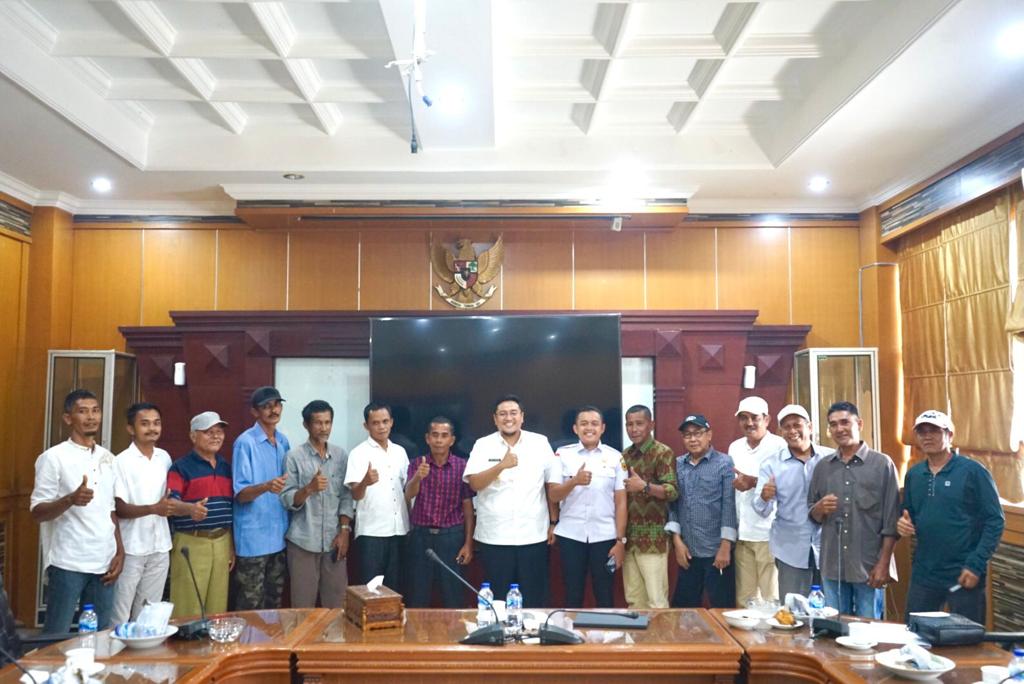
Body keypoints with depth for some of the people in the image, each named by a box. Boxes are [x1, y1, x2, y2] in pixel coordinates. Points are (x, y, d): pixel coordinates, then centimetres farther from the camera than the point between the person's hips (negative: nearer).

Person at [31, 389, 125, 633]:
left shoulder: (108, 458, 12)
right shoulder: (53, 457, -6)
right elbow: (37, 512, -8)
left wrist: (120, 552, 8)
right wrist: (71, 499, -27)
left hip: (103, 562, 5)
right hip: (68, 563, -5)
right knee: (57, 636, 0)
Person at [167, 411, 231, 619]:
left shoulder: (226, 467, 14)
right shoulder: (181, 467, -6)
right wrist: (190, 510, -40)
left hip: (222, 543, 6)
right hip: (191, 544, -6)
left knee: (217, 609, 11)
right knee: (188, 610, -2)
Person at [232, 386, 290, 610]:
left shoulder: (283, 441, 8)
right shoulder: (245, 442, -11)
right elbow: (240, 494, -16)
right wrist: (266, 487, -33)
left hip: (279, 535, 6)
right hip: (253, 537, -6)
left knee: (274, 601, 16)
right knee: (250, 605, 2)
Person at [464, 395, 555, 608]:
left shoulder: (540, 443, 4)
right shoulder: (483, 445, 1)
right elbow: (475, 484, -10)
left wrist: (554, 521, 7)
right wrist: (501, 466, -24)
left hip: (534, 536, 1)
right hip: (494, 538, -1)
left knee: (535, 600, 7)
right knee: (498, 600, 8)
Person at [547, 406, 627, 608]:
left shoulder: (615, 457, 3)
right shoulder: (563, 454, 2)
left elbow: (620, 501, 3)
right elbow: (553, 496, -3)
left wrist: (620, 540, -1)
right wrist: (574, 481, -22)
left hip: (605, 536, 0)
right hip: (570, 535, 0)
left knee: (605, 597, 8)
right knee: (572, 596, 8)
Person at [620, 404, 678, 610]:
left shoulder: (663, 453, -6)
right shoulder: (625, 455, 14)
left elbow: (673, 491, -14)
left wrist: (645, 486, -28)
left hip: (652, 537, -6)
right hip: (628, 536, 6)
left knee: (656, 600, -4)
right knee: (633, 599, 10)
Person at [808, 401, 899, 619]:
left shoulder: (882, 464, -2)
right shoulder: (822, 467, 8)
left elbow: (891, 520, -4)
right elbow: (813, 516, 14)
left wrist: (883, 563, -9)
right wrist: (820, 508, -9)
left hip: (869, 566, -3)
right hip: (832, 566, 3)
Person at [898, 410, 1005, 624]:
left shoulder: (973, 471, -7)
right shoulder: (913, 475, 8)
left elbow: (995, 520, -9)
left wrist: (976, 565, -15)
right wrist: (903, 524, -5)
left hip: (964, 576, -5)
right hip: (923, 575, 5)